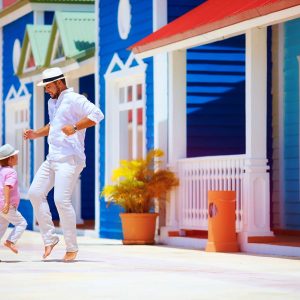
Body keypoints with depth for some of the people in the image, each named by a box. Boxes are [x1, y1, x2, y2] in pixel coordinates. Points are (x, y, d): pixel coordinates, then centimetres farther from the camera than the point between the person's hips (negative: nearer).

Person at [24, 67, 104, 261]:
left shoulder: (74, 99, -10)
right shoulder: (52, 102, 20)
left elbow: (97, 114, -23)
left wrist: (75, 127, -32)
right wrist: (36, 134, 21)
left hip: (70, 159, -10)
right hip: (52, 158, 10)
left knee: (62, 200, -16)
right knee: (35, 193, 5)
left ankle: (72, 247, -5)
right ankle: (50, 238, 11)